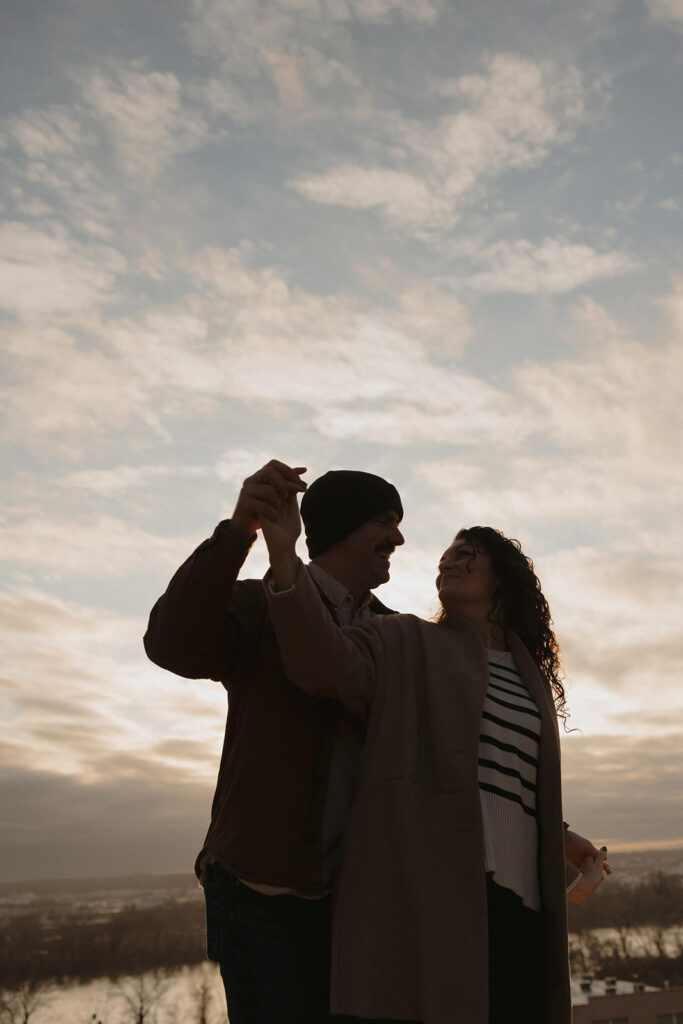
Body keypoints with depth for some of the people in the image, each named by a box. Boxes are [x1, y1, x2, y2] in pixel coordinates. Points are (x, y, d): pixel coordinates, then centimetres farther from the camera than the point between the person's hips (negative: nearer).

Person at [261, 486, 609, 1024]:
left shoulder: (531, 678, 23)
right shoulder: (407, 642, 8)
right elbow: (326, 664, -12)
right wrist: (284, 557, -24)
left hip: (513, 900, 5)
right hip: (423, 891, -5)